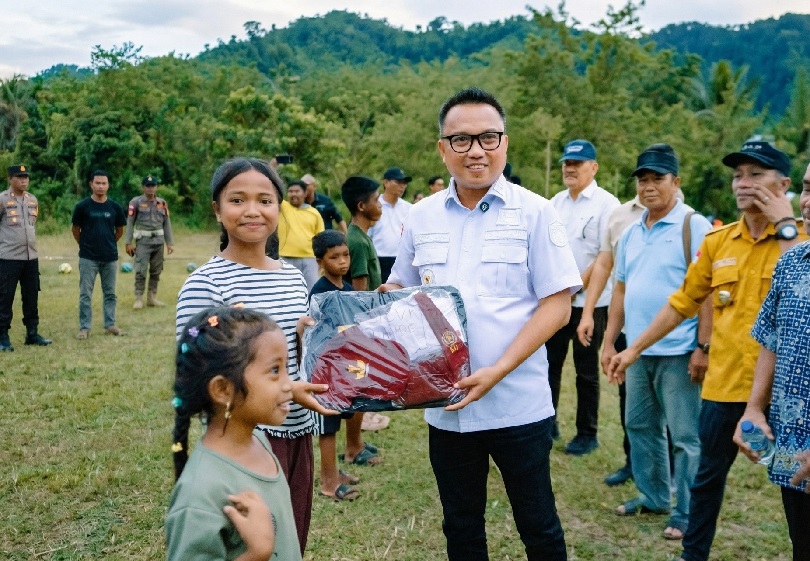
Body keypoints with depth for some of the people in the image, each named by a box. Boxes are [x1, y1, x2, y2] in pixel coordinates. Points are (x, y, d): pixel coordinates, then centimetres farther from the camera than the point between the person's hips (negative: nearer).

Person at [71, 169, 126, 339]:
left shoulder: (115, 207, 1)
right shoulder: (82, 206, -5)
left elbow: (120, 230, 13)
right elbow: (75, 230, 6)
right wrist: (86, 245, 11)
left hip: (110, 257, 2)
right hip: (88, 258, -2)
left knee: (110, 293, 10)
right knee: (85, 294, 2)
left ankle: (110, 325, 20)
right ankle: (84, 327, 9)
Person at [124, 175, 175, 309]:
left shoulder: (162, 203, 9)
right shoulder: (136, 202, -1)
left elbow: (167, 223, 12)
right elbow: (130, 223, -2)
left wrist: (170, 243, 9)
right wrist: (128, 243, -7)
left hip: (159, 241, 4)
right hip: (143, 241, -4)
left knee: (156, 271, 9)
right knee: (141, 271, -9)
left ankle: (152, 297, 19)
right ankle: (138, 299, -3)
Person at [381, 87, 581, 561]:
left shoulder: (534, 212, -6)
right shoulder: (422, 218, 5)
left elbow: (557, 305, -9)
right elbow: (400, 292, 16)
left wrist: (498, 370, -19)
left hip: (518, 405, -3)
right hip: (445, 407, 4)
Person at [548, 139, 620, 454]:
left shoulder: (606, 204, -7)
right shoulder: (556, 202, 12)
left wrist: (576, 287, -17)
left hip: (589, 301, -5)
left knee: (586, 371, 6)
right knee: (549, 363, 10)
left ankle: (587, 434, 17)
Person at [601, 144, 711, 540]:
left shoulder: (694, 227, -9)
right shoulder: (631, 234, 12)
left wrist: (703, 347, -16)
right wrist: (609, 342, 13)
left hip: (677, 351, -7)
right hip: (638, 350, 7)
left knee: (685, 436, 3)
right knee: (640, 426, 16)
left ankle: (687, 513, 16)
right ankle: (653, 496, 33)